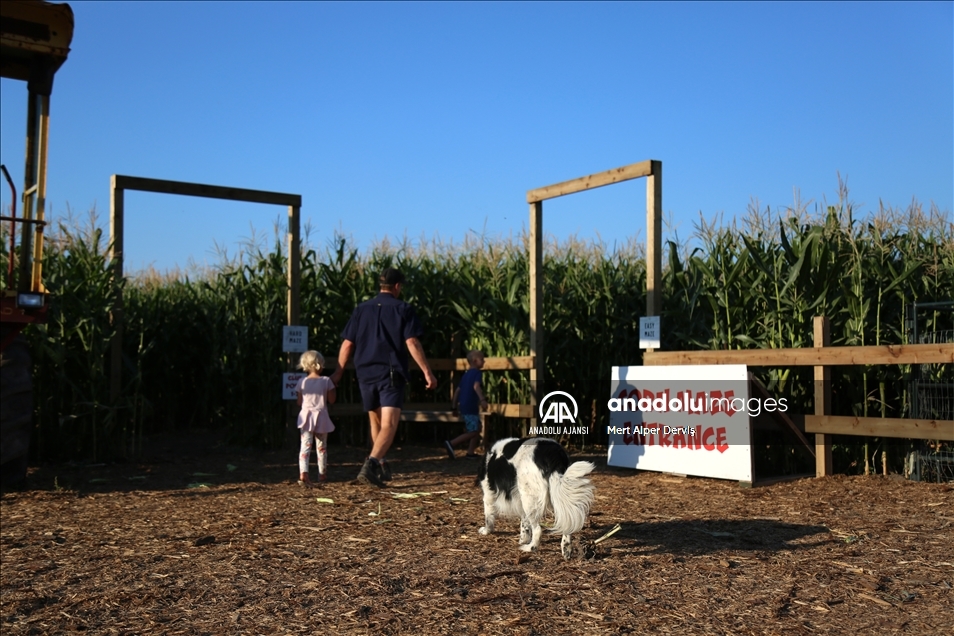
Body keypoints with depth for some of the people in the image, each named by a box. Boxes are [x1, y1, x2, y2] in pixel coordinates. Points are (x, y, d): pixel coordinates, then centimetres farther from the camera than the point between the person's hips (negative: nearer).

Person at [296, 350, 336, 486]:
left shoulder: (302, 382, 0)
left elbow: (299, 402, 5)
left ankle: (303, 473, -22)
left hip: (306, 416, 1)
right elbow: (331, 400, -1)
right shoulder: (326, 381, -5)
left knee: (305, 446, -4)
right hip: (321, 417, 0)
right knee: (321, 447, 13)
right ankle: (322, 473, 26)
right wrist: (333, 390, 14)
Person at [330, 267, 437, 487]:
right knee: (389, 424, -10)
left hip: (365, 373, 5)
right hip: (391, 374, -5)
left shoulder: (362, 309, 11)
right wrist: (427, 371, -8)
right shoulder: (403, 309, 0)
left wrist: (338, 373, 17)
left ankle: (380, 466, 31)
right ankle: (370, 465, -30)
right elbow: (412, 343, -9)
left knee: (376, 422, 21)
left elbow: (347, 344, 9)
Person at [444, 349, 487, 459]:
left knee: (477, 430, 16)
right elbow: (476, 386, -27)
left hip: (464, 406, 9)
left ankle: (471, 452, 15)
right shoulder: (477, 372, -8)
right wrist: (482, 399, -38)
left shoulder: (466, 374, 18)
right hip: (471, 407, -9)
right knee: (472, 432, -5)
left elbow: (457, 390, 20)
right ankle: (451, 443, -13)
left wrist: (455, 406, 25)